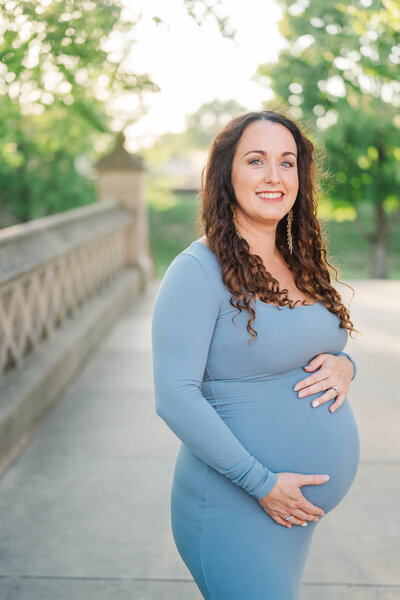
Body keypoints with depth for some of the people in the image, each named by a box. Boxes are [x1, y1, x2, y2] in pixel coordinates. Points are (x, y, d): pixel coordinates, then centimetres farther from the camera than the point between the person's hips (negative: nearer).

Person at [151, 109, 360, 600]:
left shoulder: (298, 265, 8)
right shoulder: (199, 270, -15)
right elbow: (175, 397, -21)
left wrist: (343, 366, -6)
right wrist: (262, 483, -20)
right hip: (235, 511, -7)